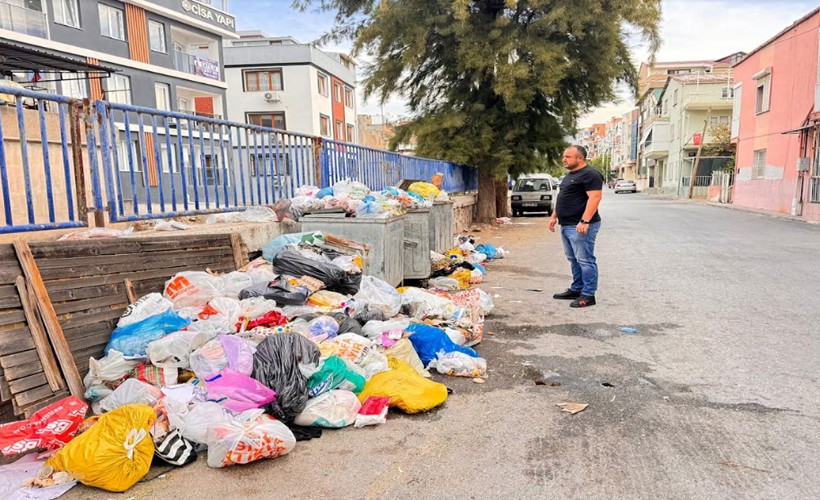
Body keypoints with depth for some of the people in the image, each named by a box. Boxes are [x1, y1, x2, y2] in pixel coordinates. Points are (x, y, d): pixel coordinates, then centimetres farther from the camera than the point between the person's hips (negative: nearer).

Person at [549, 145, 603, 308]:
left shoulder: (590, 174, -12)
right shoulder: (570, 175, 19)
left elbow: (595, 198, -21)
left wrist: (584, 221, -27)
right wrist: (554, 216, 21)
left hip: (580, 226, -10)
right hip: (567, 225, 10)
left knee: (585, 260, -6)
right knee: (574, 260, 15)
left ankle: (588, 295, -1)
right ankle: (576, 289, 24)